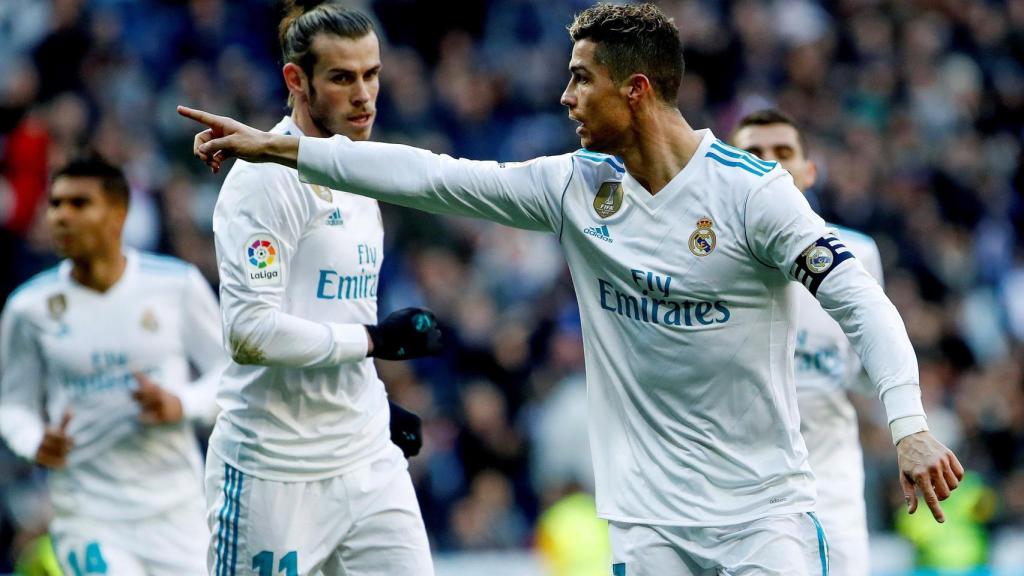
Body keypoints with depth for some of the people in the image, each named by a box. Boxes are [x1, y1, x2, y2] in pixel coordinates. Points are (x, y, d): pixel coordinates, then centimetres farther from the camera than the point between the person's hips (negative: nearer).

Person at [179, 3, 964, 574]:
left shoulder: (750, 190, -10)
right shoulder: (577, 186, 5)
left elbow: (862, 302, -13)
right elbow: (432, 178, 6)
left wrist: (910, 428, -27)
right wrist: (277, 148, 4)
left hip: (765, 512, -4)